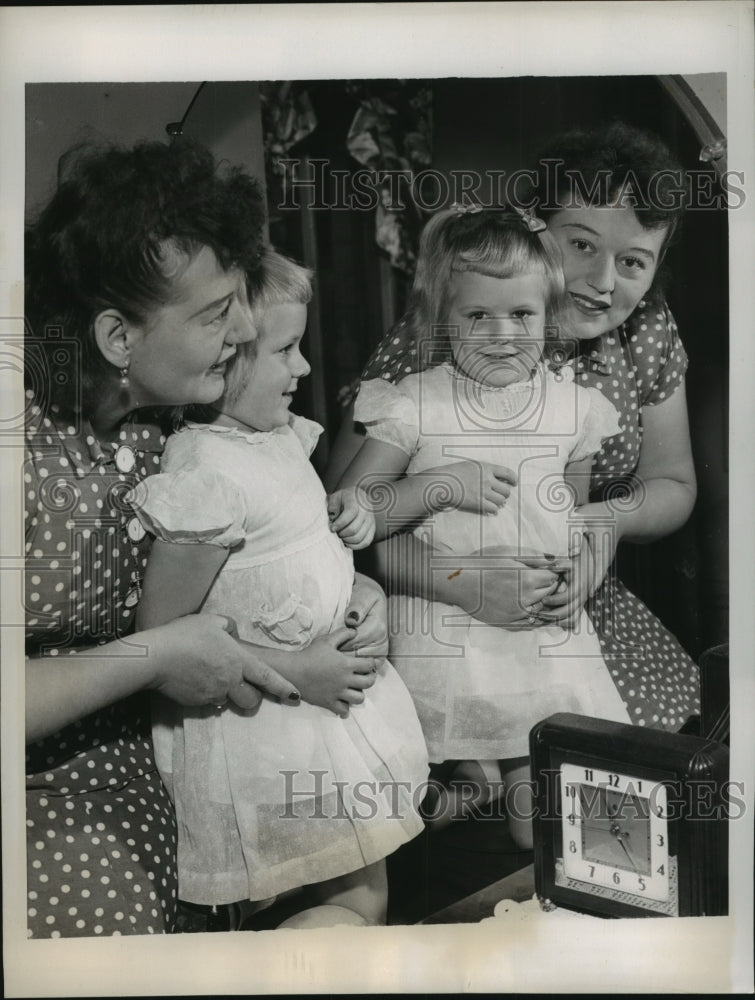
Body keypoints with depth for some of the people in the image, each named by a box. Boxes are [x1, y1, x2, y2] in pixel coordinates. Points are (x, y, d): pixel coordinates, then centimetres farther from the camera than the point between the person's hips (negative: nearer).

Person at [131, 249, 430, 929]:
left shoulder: (282, 436, 1)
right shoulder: (206, 476, -26)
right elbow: (162, 640, -23)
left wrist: (342, 515, -1)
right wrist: (297, 673, -22)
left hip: (330, 680, 9)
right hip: (269, 721, -9)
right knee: (362, 901, 3)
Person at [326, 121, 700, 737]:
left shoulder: (648, 331, -2)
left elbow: (674, 485, 9)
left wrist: (613, 518, -13)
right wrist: (463, 581, -33)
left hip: (580, 608, 6)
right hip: (442, 624, -5)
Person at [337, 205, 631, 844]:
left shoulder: (573, 406, 5)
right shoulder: (413, 406, -5)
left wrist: (576, 582, -2)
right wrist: (442, 484, -17)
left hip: (545, 631, 3)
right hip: (442, 632, -2)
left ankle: (487, 773, 31)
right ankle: (475, 774, 27)